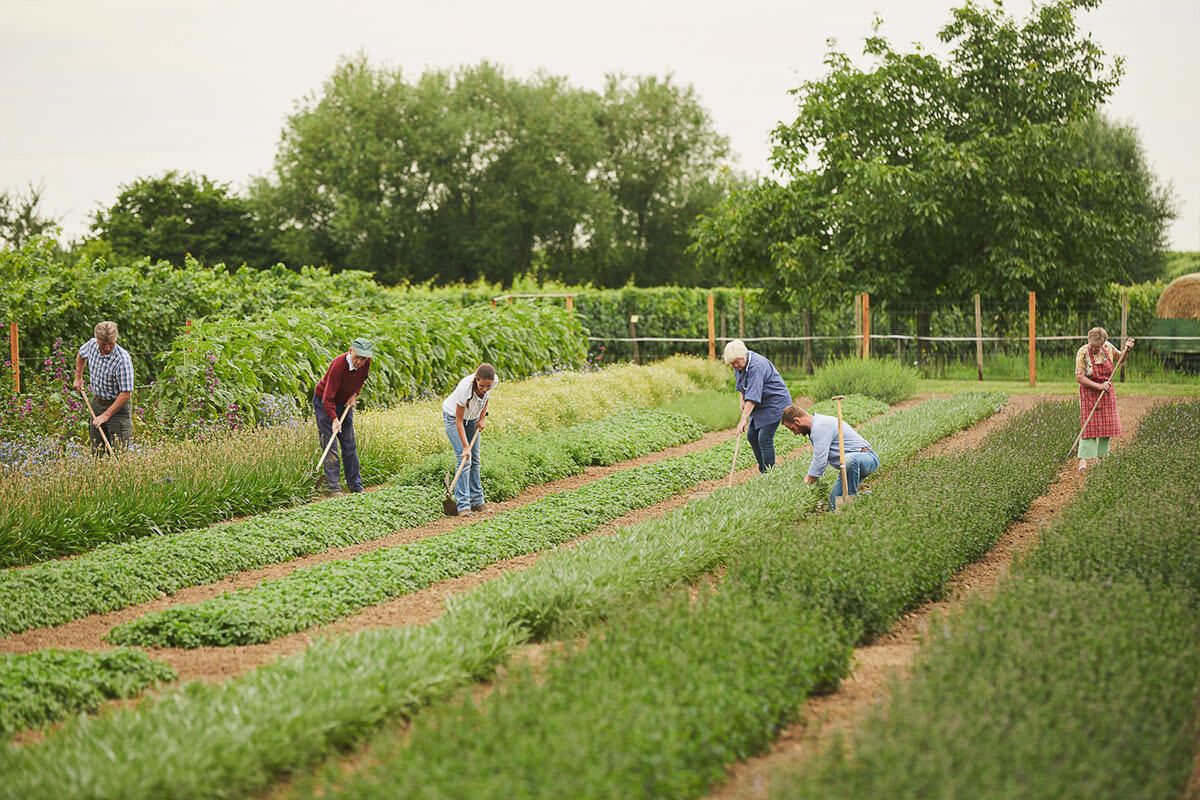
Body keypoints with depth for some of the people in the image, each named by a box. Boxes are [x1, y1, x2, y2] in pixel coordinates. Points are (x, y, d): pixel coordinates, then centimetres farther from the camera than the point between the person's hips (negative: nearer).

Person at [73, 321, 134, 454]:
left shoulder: (123, 359, -26)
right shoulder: (92, 344, -7)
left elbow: (126, 393, -25)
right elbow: (81, 354, 21)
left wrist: (106, 415, -23)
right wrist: (78, 378, 18)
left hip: (117, 407, -6)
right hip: (96, 402, 6)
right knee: (96, 451, 9)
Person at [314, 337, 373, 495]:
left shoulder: (366, 363, -15)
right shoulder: (339, 365, -34)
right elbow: (328, 396, -35)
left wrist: (354, 394, -6)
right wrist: (334, 419, -44)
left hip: (345, 403, 6)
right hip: (324, 402, -6)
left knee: (349, 445, 8)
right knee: (330, 445, -11)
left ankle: (356, 485, 14)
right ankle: (332, 487, -11)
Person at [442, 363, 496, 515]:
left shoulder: (494, 381, -26)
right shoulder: (465, 388, -40)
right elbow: (459, 420, -30)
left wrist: (483, 417, -6)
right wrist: (465, 446, -31)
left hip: (472, 417, 6)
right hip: (453, 416, -6)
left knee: (475, 460, 7)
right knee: (464, 459, -15)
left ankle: (477, 501, 15)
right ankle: (463, 505, -17)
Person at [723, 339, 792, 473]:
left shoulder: (756, 366, -29)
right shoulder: (739, 365, 0)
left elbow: (752, 396, -36)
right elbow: (740, 384, 21)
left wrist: (744, 419, -40)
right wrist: (742, 401, 7)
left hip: (775, 403, -10)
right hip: (761, 405, 10)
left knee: (764, 439, -15)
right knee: (752, 436, 10)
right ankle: (763, 471, 19)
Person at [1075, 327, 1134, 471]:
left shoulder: (1108, 347, -5)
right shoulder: (1083, 352, -17)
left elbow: (1120, 358, 16)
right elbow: (1079, 378, -19)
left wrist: (1127, 350, -5)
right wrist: (1098, 386, -23)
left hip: (1107, 392, 5)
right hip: (1089, 392, -5)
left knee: (1107, 425, 7)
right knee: (1090, 426, -11)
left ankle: (1102, 456, 18)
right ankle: (1083, 459, -12)